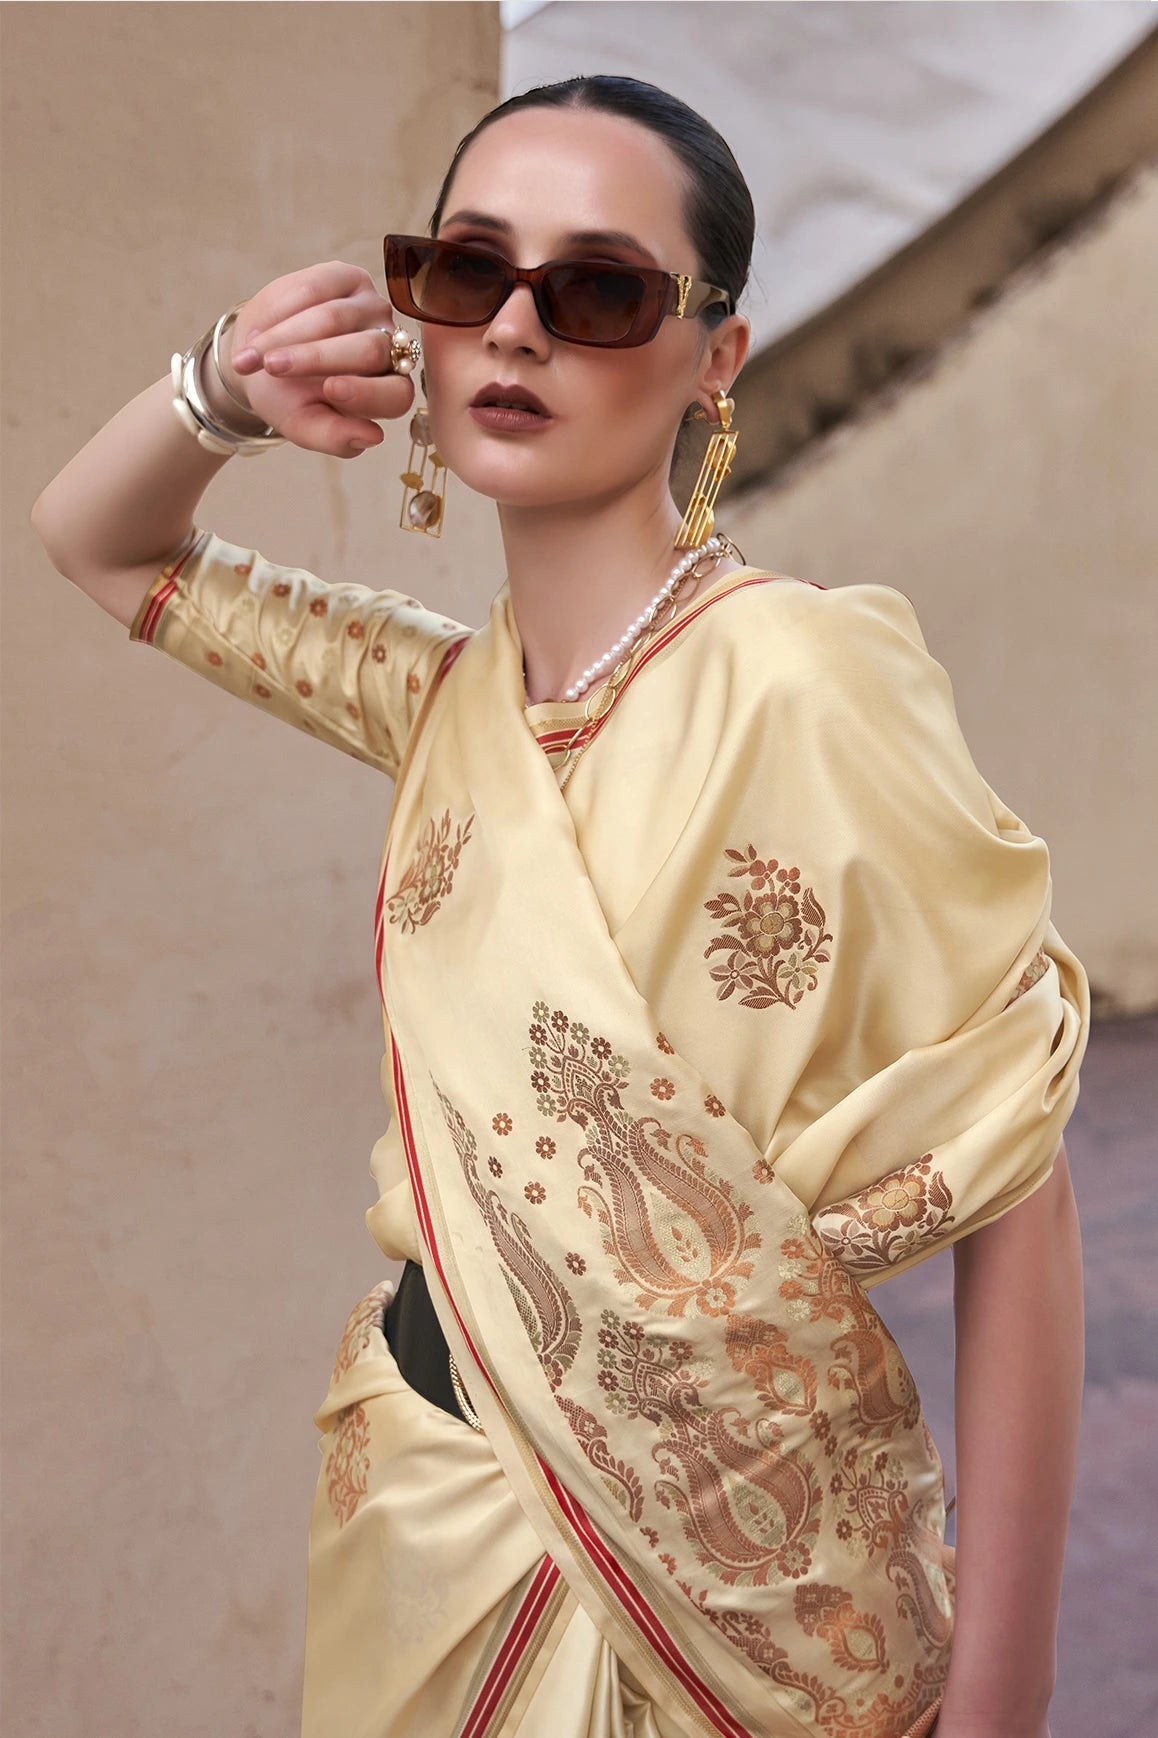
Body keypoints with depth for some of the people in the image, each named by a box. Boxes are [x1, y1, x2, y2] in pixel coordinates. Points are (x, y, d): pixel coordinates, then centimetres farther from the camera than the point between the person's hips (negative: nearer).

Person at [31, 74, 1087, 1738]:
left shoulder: (793, 679, -21)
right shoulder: (455, 692, -1)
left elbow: (1011, 1183, -19)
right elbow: (100, 543, 13)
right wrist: (219, 389, -9)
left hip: (711, 1567, -5)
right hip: (425, 1502, 6)